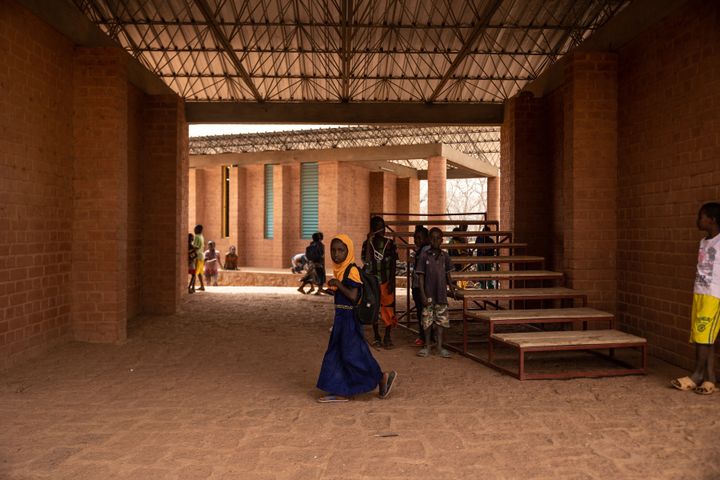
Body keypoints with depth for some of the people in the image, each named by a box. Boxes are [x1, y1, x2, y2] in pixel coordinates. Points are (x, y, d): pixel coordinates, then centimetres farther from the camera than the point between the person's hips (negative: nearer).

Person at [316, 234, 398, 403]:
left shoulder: (351, 270, -17)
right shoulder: (340, 269, 10)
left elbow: (353, 296, -25)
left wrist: (338, 284, -19)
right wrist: (334, 291, 9)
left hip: (350, 318, -10)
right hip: (340, 317, 10)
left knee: (351, 354, -4)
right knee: (336, 352, 12)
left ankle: (382, 378, 10)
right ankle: (342, 392, 19)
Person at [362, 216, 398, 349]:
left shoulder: (390, 243, 2)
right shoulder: (367, 243, 2)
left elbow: (393, 265, 2)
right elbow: (365, 261, -13)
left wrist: (392, 282, -6)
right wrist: (369, 241, -16)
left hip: (386, 281, -1)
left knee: (388, 308, -4)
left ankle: (387, 336, 7)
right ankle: (377, 337, 16)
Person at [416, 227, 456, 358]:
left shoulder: (445, 256, 5)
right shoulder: (424, 256, -4)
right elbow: (420, 275, -5)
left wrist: (451, 286, 3)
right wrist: (422, 294, -10)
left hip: (441, 293, 2)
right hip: (428, 294, -2)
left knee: (441, 320, 5)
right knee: (427, 319, 4)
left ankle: (440, 346, 13)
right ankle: (427, 346, 16)